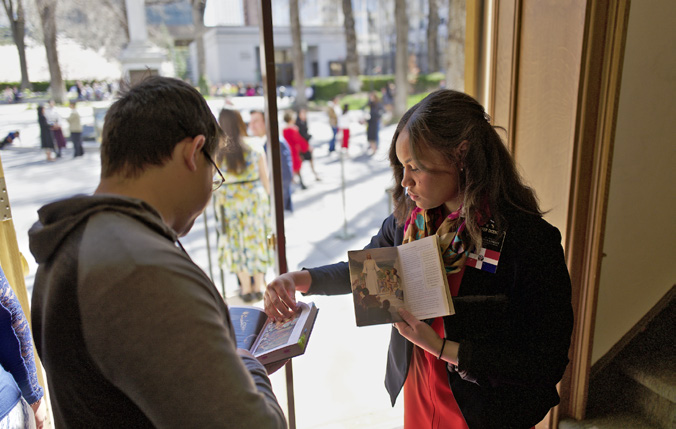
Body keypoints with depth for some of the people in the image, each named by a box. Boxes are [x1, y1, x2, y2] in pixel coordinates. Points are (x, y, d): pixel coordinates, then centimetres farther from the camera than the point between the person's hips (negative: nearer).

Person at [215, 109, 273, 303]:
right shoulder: (255, 148, -8)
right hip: (255, 198, 1)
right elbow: (265, 179, -1)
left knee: (237, 243, 11)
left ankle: (246, 288, 19)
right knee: (257, 239, 12)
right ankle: (259, 286, 22)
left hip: (229, 201, 0)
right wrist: (267, 197, 14)